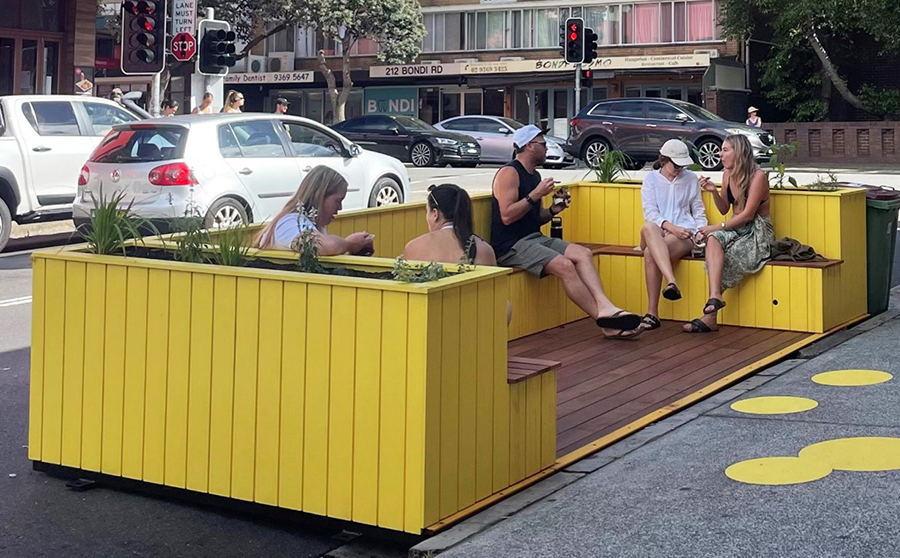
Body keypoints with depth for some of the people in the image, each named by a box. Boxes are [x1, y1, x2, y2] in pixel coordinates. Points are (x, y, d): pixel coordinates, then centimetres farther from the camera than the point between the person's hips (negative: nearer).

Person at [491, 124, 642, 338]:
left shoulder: (534, 175, 20)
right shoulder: (509, 174, -9)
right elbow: (507, 216, -19)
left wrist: (554, 210, 6)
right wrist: (536, 195, -17)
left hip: (534, 238, 9)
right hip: (511, 246, -9)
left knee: (583, 254, -12)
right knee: (564, 265, -27)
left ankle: (604, 306, -29)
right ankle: (605, 321, -24)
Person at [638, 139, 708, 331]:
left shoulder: (691, 179, 17)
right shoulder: (651, 180, 12)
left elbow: (698, 210, 20)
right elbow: (650, 213, 0)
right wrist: (672, 228, -18)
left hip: (684, 233, 0)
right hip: (658, 232, 0)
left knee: (650, 253, -37)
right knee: (648, 228, -43)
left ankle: (653, 313, -43)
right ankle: (671, 282, -59)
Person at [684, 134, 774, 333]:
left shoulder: (758, 176, -13)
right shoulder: (728, 174, 8)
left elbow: (747, 214, -18)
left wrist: (718, 227, -20)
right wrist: (714, 191, -3)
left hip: (757, 234, -6)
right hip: (736, 229, 6)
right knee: (713, 239, -28)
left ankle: (710, 317, -31)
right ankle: (715, 298, -43)